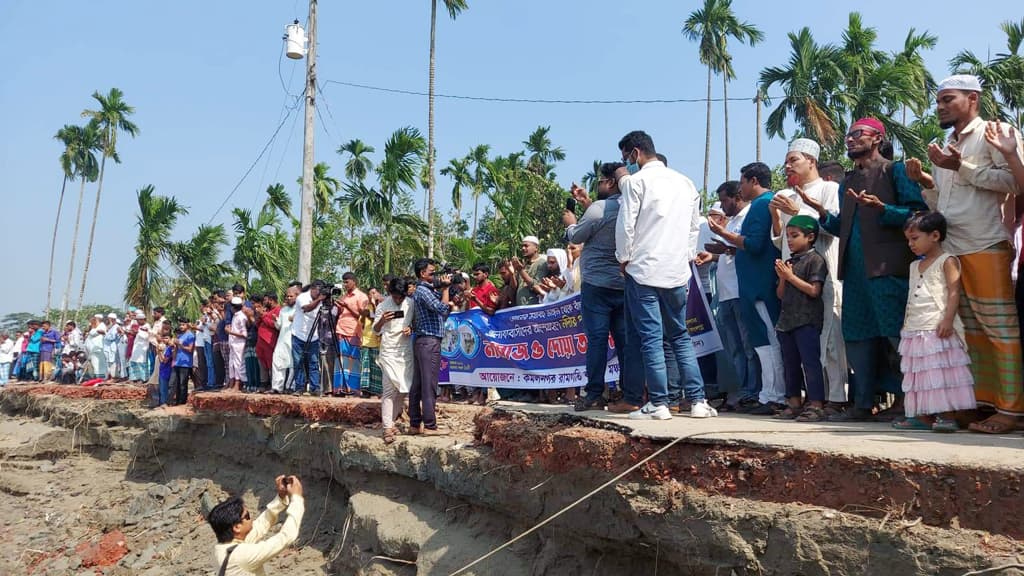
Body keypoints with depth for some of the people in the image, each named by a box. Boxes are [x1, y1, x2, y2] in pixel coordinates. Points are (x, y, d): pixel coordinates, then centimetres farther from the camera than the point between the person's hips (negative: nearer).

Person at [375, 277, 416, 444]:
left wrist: (411, 328, -8)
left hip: (406, 351, 3)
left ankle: (390, 421, 19)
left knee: (404, 389, 5)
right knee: (389, 389, -10)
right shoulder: (383, 305, -3)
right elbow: (376, 330, 2)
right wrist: (382, 321, -20)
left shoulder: (411, 304, 2)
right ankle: (387, 428, -10)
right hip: (389, 351, -3)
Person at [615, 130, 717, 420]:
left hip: (643, 270, -5)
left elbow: (626, 225, -9)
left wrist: (624, 258, 4)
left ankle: (658, 404, 0)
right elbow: (694, 227, 16)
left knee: (651, 337, -2)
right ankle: (697, 400, 10)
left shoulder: (635, 181, -6)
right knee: (680, 336, 12)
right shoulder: (685, 182, 12)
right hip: (677, 271, 6)